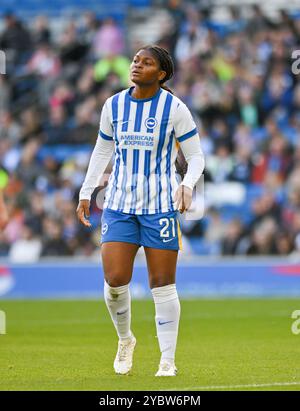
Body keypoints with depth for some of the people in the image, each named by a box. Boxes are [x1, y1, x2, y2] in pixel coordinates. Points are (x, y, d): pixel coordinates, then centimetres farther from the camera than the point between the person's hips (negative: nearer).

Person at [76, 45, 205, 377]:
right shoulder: (113, 105, 6)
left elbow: (195, 156, -1)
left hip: (160, 205, -3)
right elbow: (102, 152, 17)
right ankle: (125, 340, 19)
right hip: (119, 204, 3)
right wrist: (86, 193, 14)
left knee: (162, 284, -2)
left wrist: (187, 184, -21)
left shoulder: (175, 109, -5)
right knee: (114, 280, -8)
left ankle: (168, 359, 7)